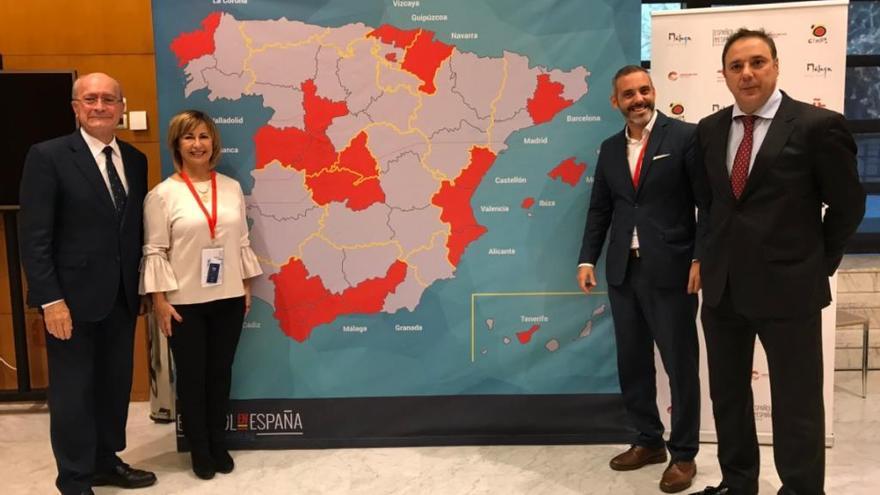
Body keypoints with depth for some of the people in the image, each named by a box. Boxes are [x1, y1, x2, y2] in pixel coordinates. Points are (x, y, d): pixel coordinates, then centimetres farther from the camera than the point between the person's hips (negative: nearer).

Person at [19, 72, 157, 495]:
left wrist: (142, 286, 6)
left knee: (115, 385, 16)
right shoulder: (47, 156, -8)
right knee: (72, 391, 6)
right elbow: (34, 237, -12)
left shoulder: (135, 160, 8)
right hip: (74, 297, -5)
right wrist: (51, 300, -17)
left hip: (122, 297, 5)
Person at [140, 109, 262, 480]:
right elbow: (155, 251, -7)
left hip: (228, 298, 3)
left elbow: (241, 242, 9)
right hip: (184, 301, -3)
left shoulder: (231, 188, 5)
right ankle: (199, 450, 25)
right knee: (192, 376, 8)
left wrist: (246, 286, 8)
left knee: (221, 372, 13)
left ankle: (218, 443, 29)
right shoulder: (163, 194, -6)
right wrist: (160, 300, -10)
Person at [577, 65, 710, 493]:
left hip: (670, 270, -5)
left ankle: (683, 454, 19)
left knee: (680, 363, 4)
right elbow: (600, 209, 13)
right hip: (623, 271, 6)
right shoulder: (610, 149, 12)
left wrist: (701, 258, -14)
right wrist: (587, 259, 5)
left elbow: (709, 204, -7)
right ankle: (648, 441, 30)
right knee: (632, 361, 13)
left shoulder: (685, 137, -4)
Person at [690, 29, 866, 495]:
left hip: (787, 285, -5)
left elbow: (848, 203, -1)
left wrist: (819, 262, 3)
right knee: (727, 393, 16)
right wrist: (718, 255, 11)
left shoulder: (818, 125, -9)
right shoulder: (709, 129, 7)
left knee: (796, 403, 5)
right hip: (722, 285, 6)